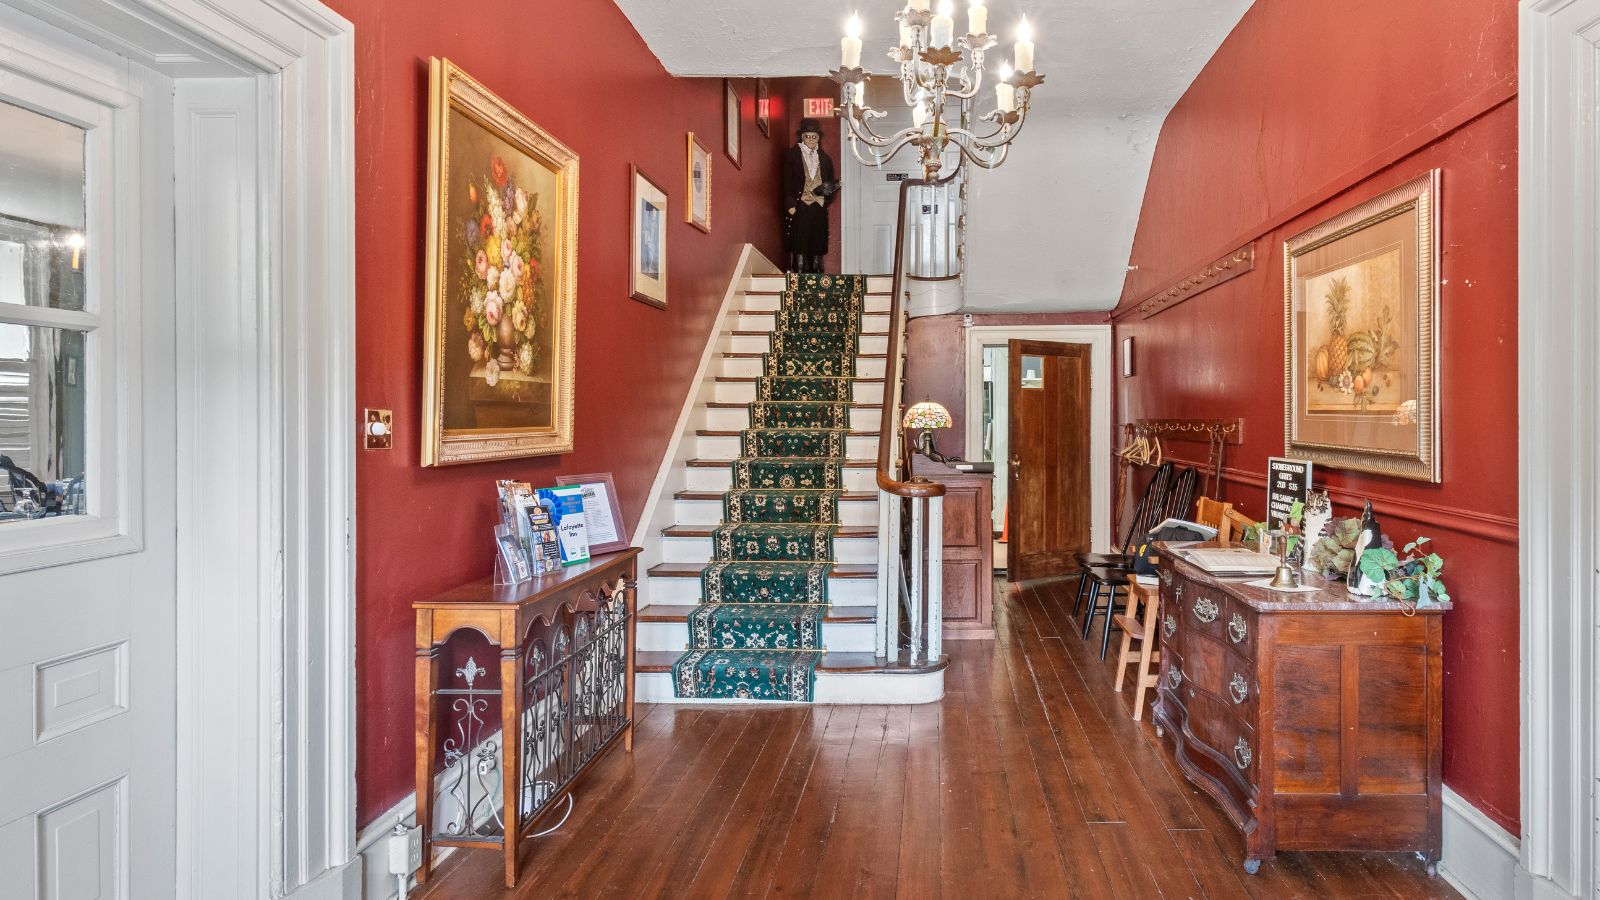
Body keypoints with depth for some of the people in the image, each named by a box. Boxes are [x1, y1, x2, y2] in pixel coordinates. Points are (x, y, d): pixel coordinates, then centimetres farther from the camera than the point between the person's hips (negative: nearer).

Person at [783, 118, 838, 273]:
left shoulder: (824, 158, 13)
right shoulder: (794, 154, 2)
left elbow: (831, 182, 18)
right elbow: (788, 181, -3)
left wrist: (828, 192, -5)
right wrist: (790, 204, -12)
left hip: (819, 206, 3)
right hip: (800, 206, -3)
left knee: (817, 243, 3)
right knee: (799, 243, -6)